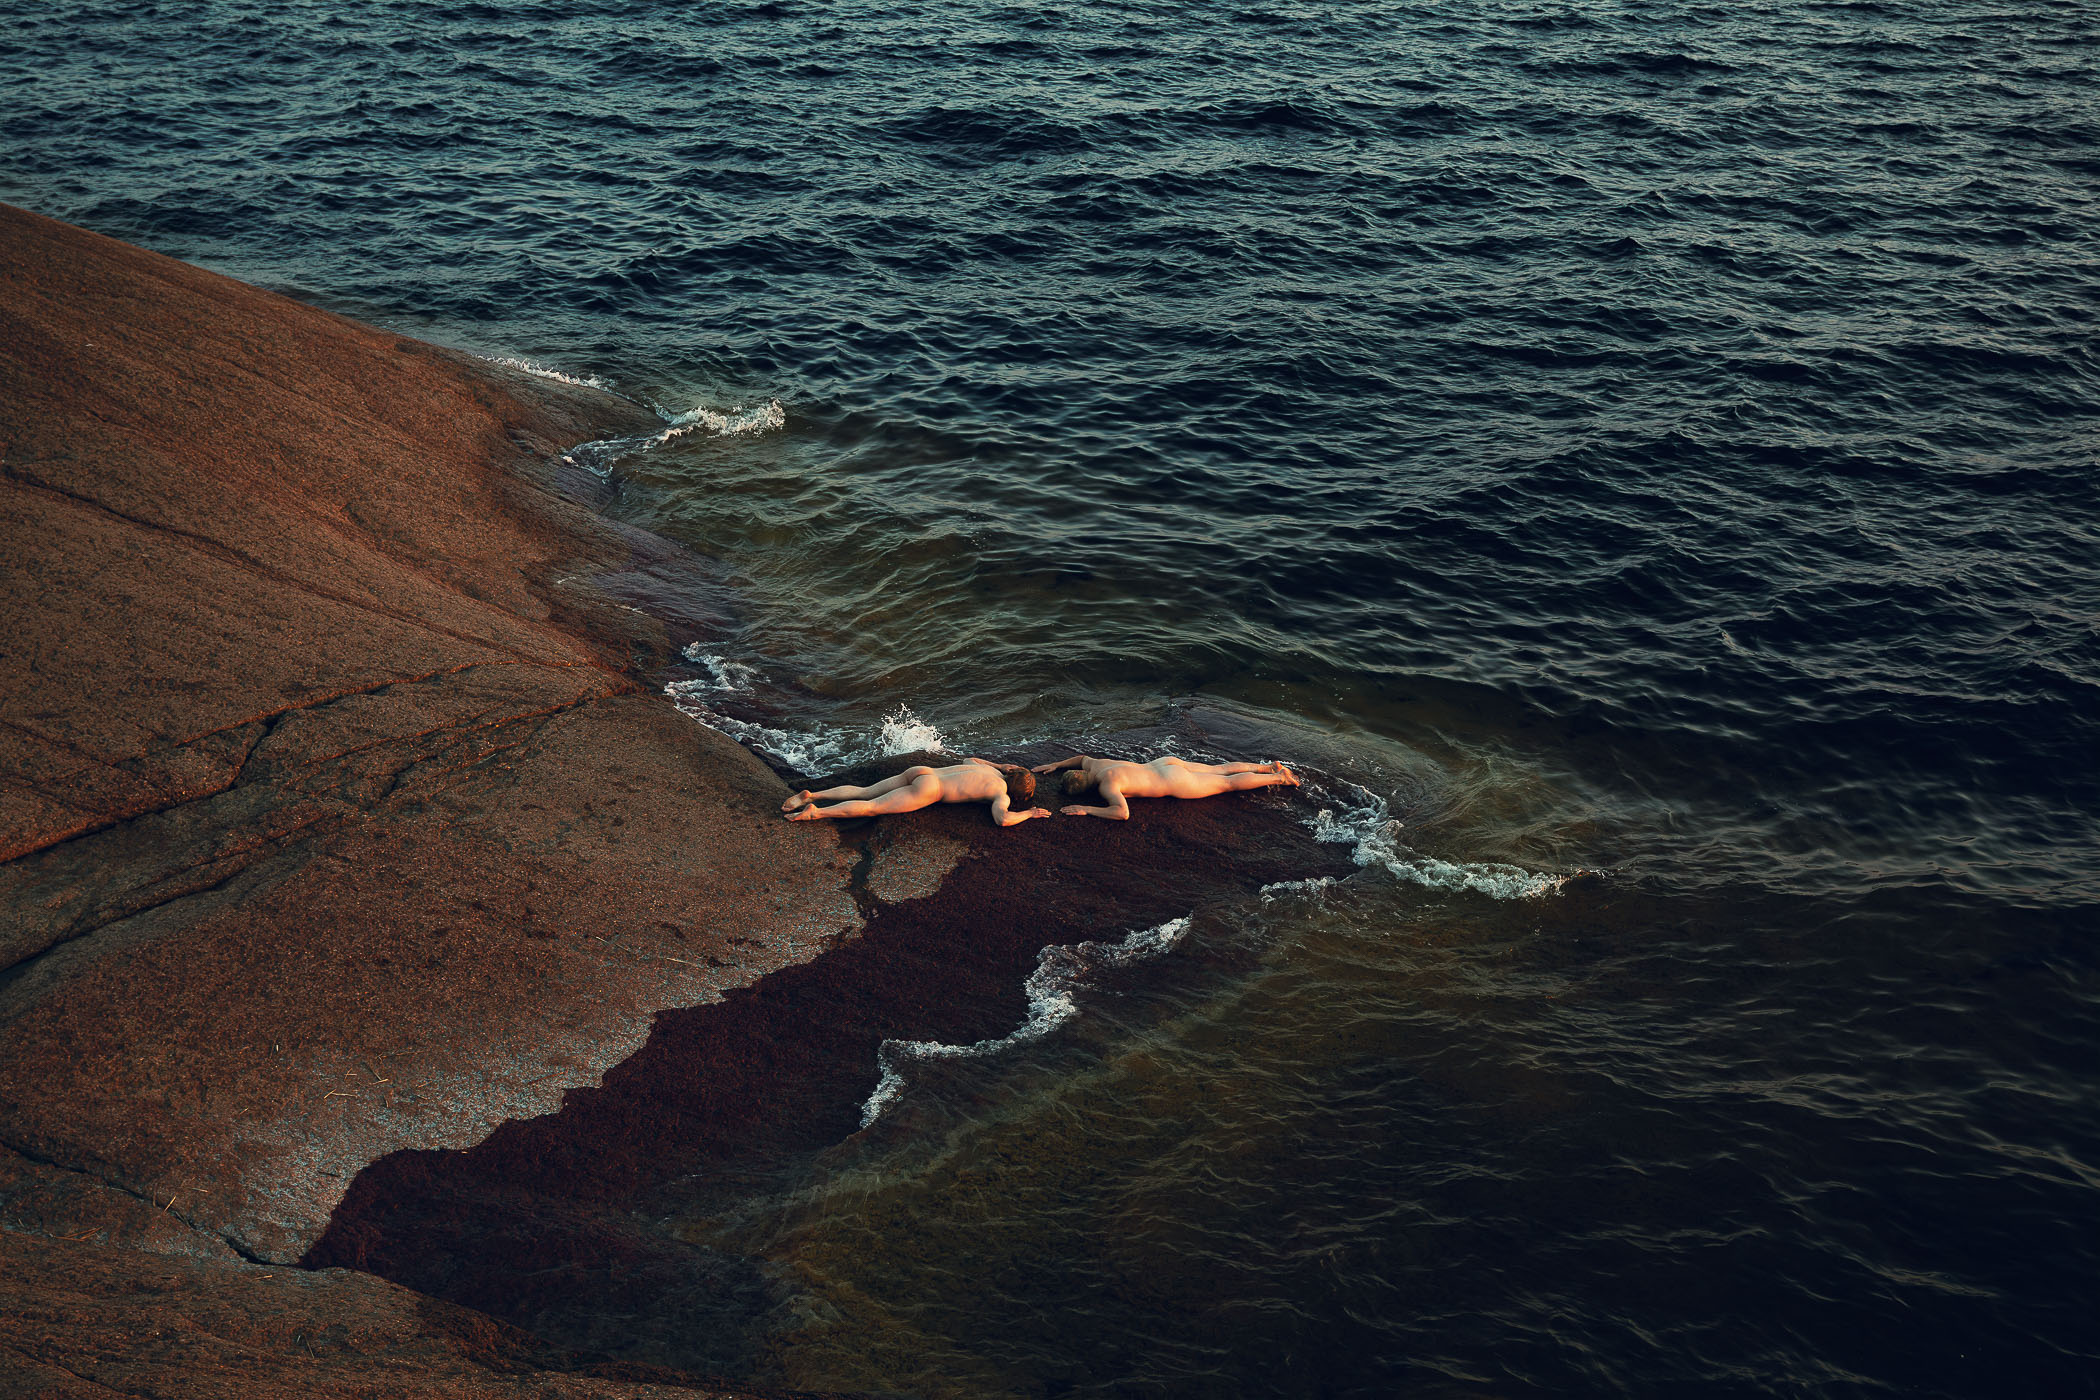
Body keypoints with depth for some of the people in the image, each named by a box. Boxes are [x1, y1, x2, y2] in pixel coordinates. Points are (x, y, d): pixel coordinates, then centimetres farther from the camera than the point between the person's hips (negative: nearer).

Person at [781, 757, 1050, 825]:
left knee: (862, 793, 7)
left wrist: (1001, 765, 46)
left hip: (921, 772, 7)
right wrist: (1028, 813, -5)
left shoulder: (989, 769, 22)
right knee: (871, 807, -11)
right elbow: (1003, 819, -22)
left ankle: (810, 796, -1)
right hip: (927, 790, -7)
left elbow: (967, 760, 43)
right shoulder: (1001, 793, -3)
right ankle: (816, 813, -22)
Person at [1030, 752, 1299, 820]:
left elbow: (1122, 813, -43)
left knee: (1229, 783, 7)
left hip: (1174, 784, -8)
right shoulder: (1096, 764, -3)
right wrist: (1055, 765, 16)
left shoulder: (1106, 783, -29)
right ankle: (1270, 767, 32)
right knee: (1221, 770, 22)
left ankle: (1278, 778, 18)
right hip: (1166, 764, 8)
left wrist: (1087, 810, -36)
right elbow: (1081, 757, 23)